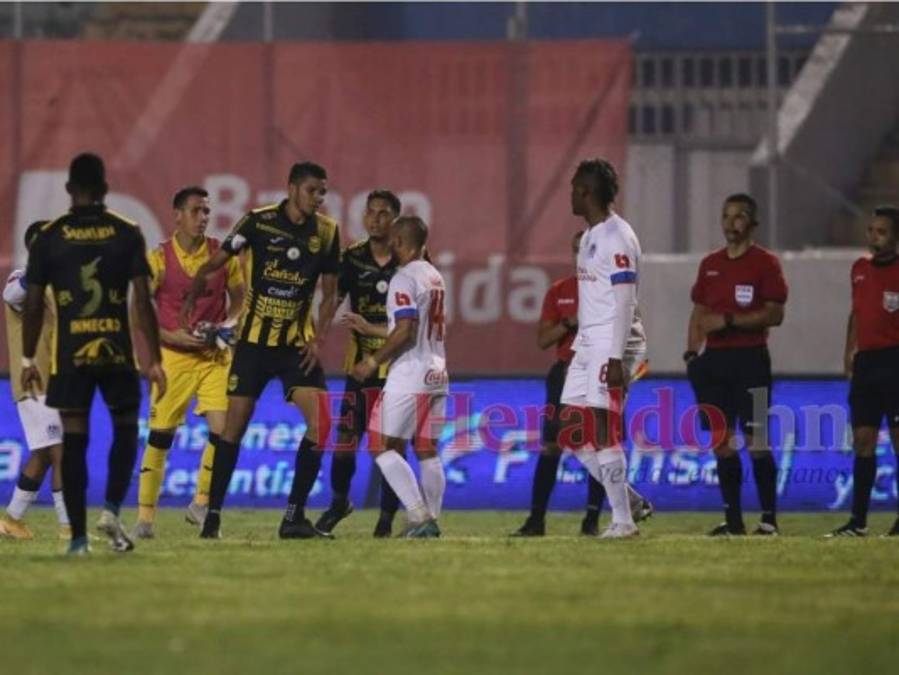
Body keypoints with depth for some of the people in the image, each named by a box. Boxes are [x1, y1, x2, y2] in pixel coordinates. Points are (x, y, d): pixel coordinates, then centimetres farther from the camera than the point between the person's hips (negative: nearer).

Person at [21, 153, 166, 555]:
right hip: (116, 351, 0)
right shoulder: (126, 234, 0)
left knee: (74, 440, 4)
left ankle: (78, 537, 2)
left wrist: (28, 360, 10)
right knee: (125, 430, 16)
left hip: (69, 355, 0)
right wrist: (155, 360, 0)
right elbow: (143, 302, -4)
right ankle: (112, 509, -4)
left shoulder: (49, 238, 1)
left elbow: (33, 305, 1)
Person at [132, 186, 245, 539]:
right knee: (160, 435, -1)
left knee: (222, 429, -10)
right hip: (173, 355, -2)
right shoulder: (159, 259, -6)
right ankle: (145, 515, 8)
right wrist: (171, 336, -14)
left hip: (215, 354, 2)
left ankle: (201, 504, 8)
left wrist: (229, 325, -6)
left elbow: (239, 299, 13)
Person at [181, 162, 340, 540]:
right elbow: (214, 264, -1)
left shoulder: (326, 232, -1)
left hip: (297, 343, 2)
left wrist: (318, 339, -5)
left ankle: (294, 516, -6)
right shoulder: (259, 221, -8)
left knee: (320, 421, -13)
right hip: (254, 340, -2)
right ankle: (213, 515, 7)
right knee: (234, 425, -3)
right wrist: (189, 303, -10)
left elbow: (329, 293, 7)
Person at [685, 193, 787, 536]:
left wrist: (728, 321, -15)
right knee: (721, 441, 3)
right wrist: (691, 353, 5)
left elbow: (774, 314, -10)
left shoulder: (765, 262, -3)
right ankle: (733, 518, 8)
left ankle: (769, 518, -4)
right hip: (714, 359, 6)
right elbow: (699, 313, 19)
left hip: (750, 358, -6)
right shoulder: (710, 264, 15)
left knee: (756, 440, -8)